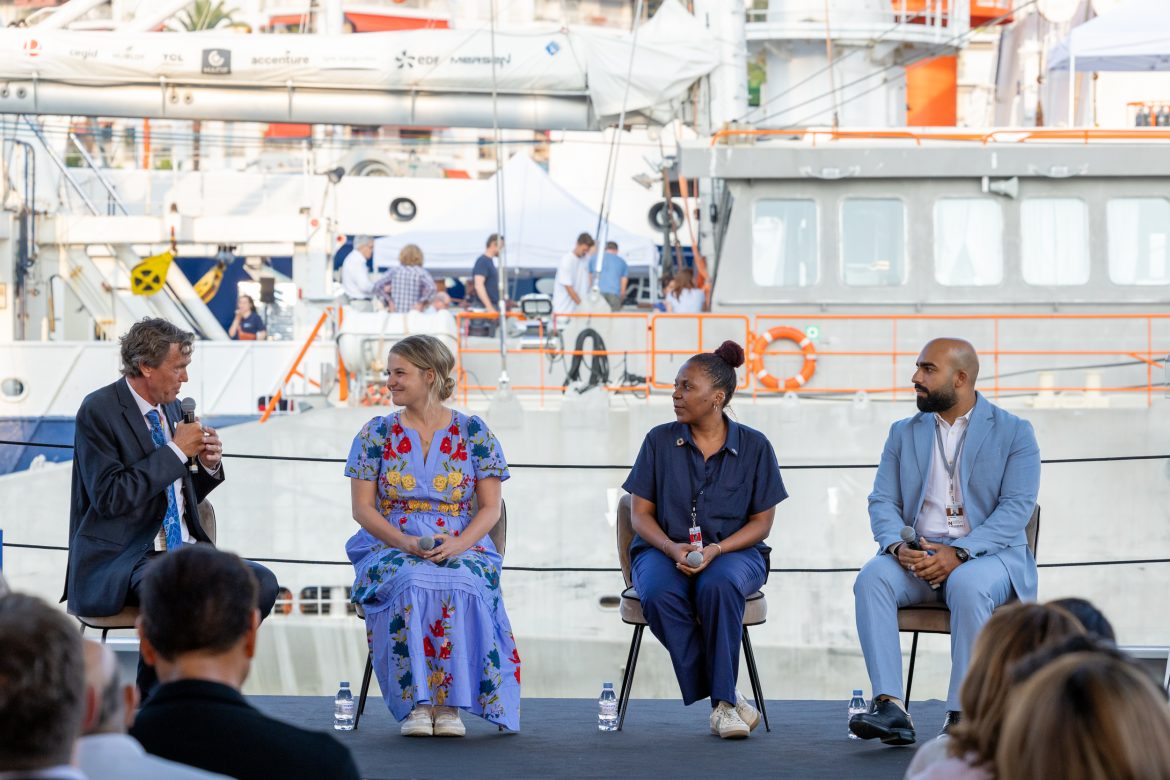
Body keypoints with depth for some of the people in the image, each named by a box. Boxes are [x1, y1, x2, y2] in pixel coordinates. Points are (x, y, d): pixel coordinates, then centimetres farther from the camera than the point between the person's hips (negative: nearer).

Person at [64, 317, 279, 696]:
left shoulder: (170, 409, 15)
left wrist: (208, 466, 2)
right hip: (120, 561, -7)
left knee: (261, 583, -15)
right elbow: (110, 496, -20)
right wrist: (176, 451, -16)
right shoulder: (98, 411, -9)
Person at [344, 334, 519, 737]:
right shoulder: (376, 434, 9)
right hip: (391, 548, 0)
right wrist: (404, 541, -15)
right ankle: (418, 703, -32)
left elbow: (490, 508, 4)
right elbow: (362, 508, 4)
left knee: (460, 586, -36)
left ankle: (450, 704, -30)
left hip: (462, 549, 0)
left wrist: (458, 543, -16)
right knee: (412, 584, -36)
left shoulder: (473, 433, 7)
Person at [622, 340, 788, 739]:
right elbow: (640, 513, 5)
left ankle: (722, 701, -28)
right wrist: (673, 548, -16)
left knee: (718, 586, -38)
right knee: (659, 594, -35)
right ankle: (727, 700, -28)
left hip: (732, 551, -1)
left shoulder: (754, 446, 3)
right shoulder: (660, 441, 5)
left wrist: (717, 549, -16)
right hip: (665, 549, 1)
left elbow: (761, 521, 2)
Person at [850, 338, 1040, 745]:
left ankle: (962, 716, -34)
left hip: (986, 553, -3)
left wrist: (959, 553, -22)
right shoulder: (904, 433, 16)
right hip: (917, 554, 3)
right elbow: (882, 501, 8)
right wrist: (897, 546, -16)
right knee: (872, 578, -29)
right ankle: (890, 708, -37)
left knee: (969, 587, -38)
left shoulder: (1014, 433, 3)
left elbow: (1016, 509, -8)